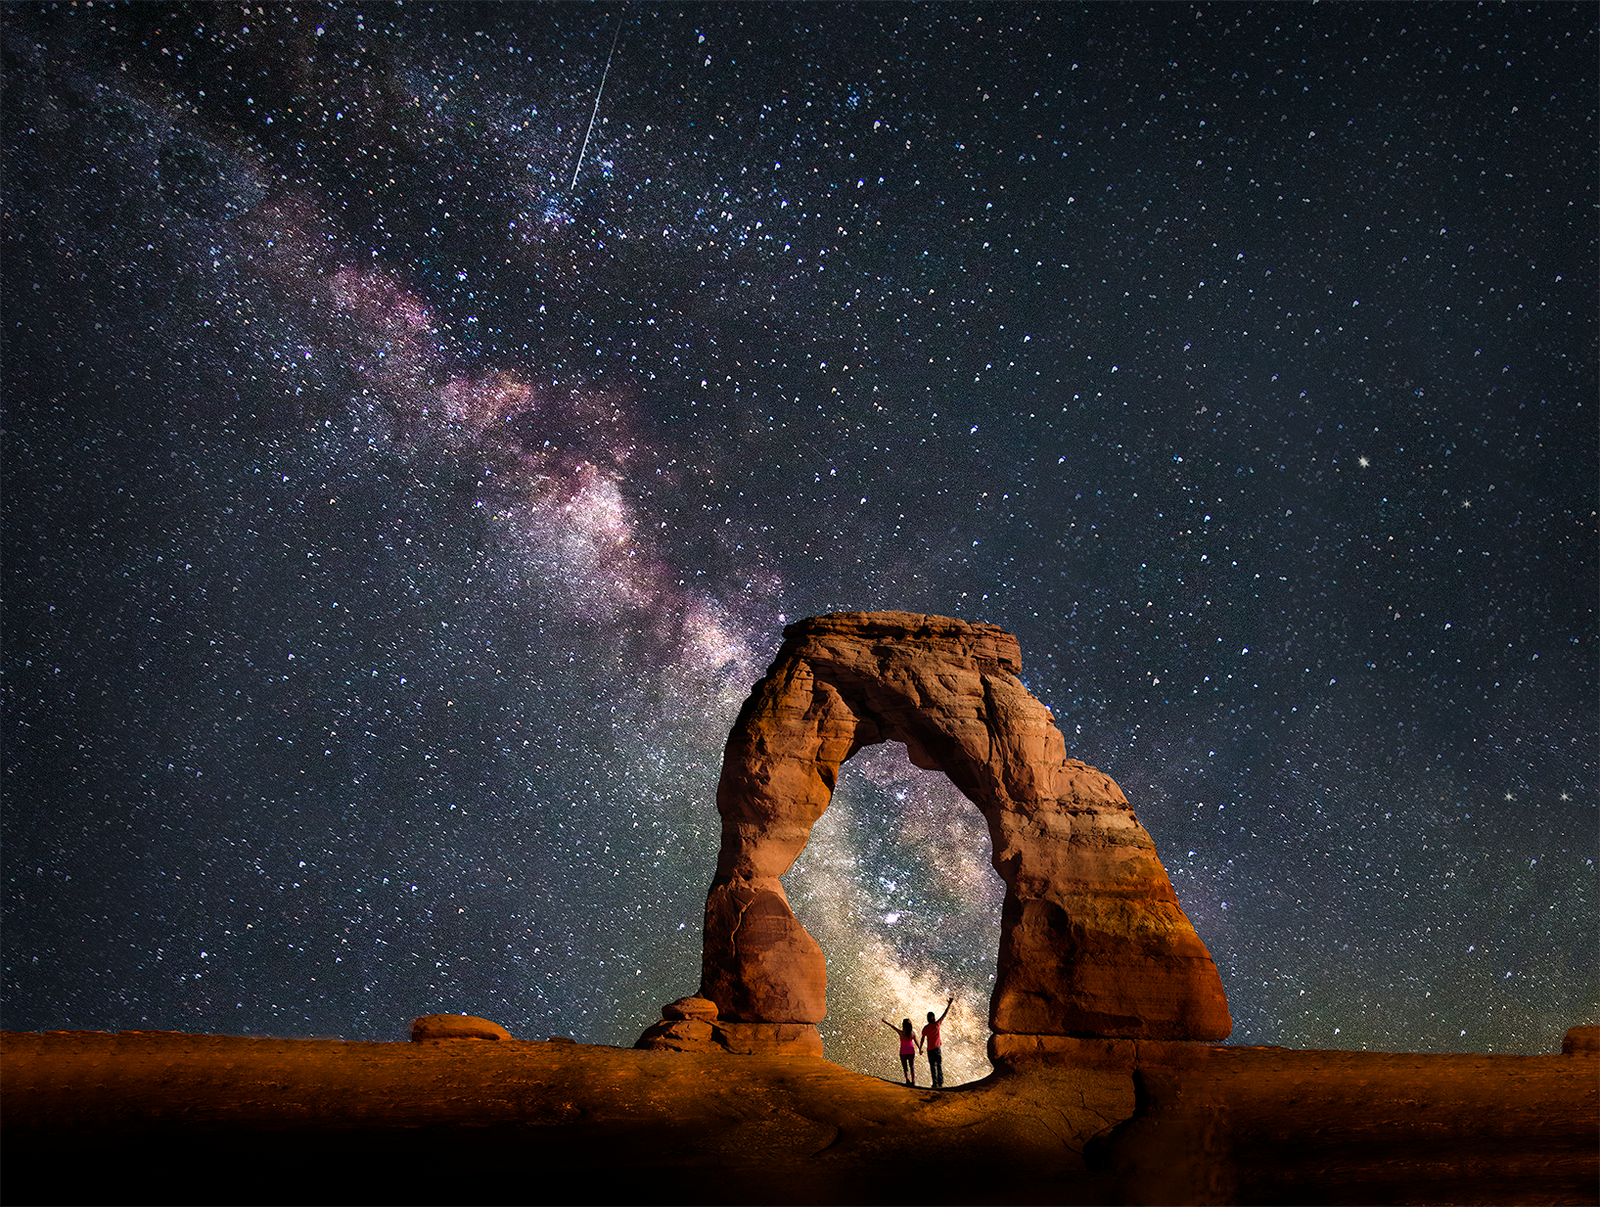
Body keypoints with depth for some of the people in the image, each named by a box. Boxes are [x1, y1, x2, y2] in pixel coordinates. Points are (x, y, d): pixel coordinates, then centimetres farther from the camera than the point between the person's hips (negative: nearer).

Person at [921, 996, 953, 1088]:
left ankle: (935, 1083, -2)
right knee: (939, 1065, 9)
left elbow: (922, 1039, -1)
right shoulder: (936, 1024, -6)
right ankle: (940, 1082, 5)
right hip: (937, 1048, 0)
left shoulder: (925, 1028, -5)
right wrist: (950, 1004, 0)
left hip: (930, 1050, 0)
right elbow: (945, 1014, -4)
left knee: (933, 1066, 4)